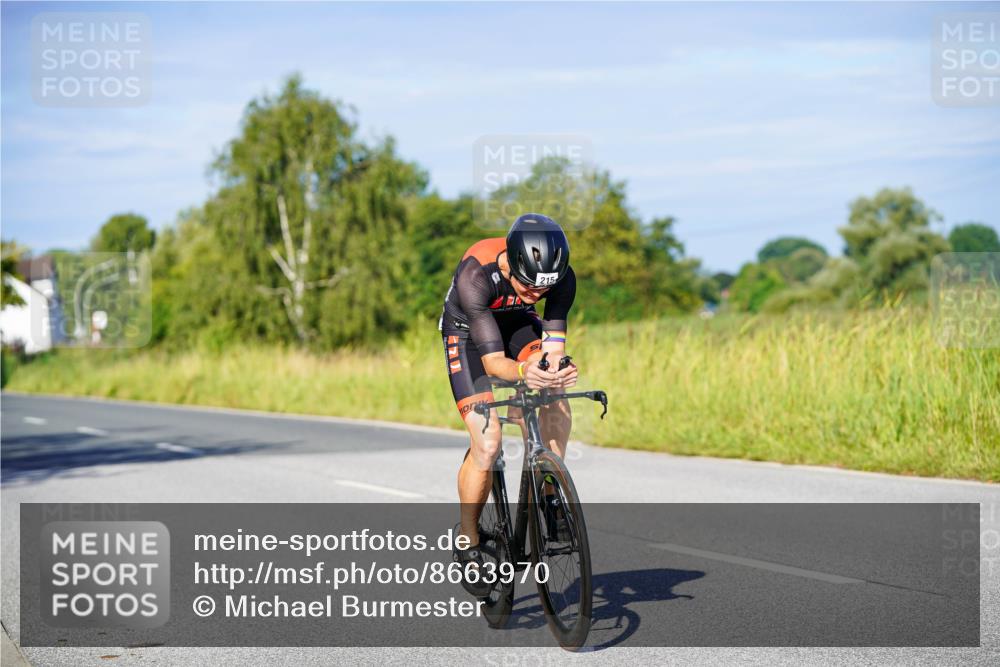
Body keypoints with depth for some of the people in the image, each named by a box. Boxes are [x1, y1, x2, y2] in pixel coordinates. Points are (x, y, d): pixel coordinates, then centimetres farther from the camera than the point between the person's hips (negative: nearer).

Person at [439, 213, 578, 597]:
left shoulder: (561, 277, -29)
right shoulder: (475, 275, -39)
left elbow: (554, 346, -27)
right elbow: (492, 360, -38)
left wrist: (557, 370, -50)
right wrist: (522, 372, -59)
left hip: (519, 323, 4)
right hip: (468, 332, -3)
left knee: (557, 403, -26)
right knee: (487, 444, -17)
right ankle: (467, 540, 3)